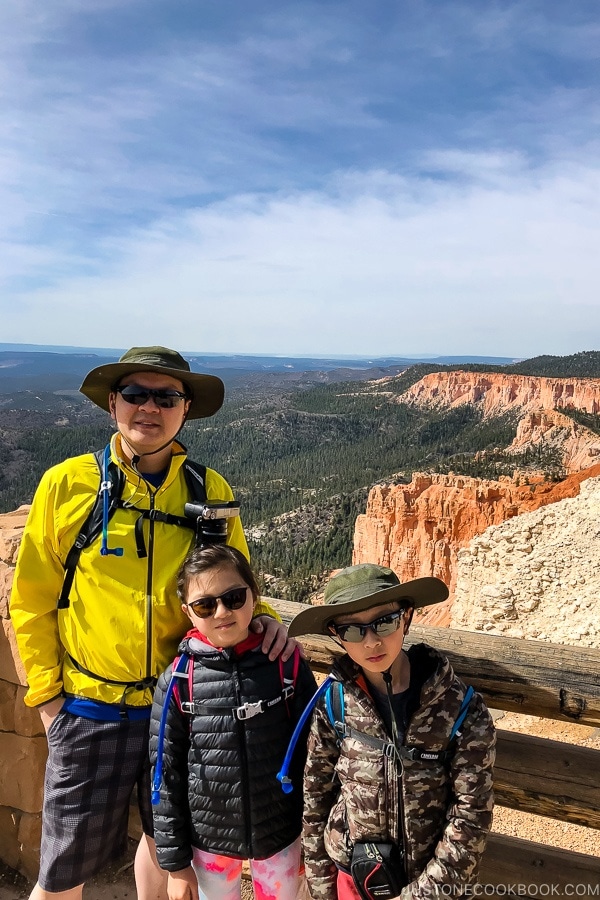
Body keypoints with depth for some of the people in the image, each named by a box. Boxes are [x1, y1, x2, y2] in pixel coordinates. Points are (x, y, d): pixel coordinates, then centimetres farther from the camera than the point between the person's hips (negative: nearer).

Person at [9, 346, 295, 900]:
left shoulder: (211, 492, -5)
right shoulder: (67, 484, -9)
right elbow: (31, 602, -2)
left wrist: (262, 618, -13)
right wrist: (47, 694, -2)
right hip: (90, 709, -2)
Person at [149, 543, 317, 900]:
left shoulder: (288, 666, -12)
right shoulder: (178, 680, -13)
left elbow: (313, 756, -3)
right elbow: (166, 775, -5)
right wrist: (175, 862, -1)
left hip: (282, 837, 0)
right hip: (209, 842, 0)